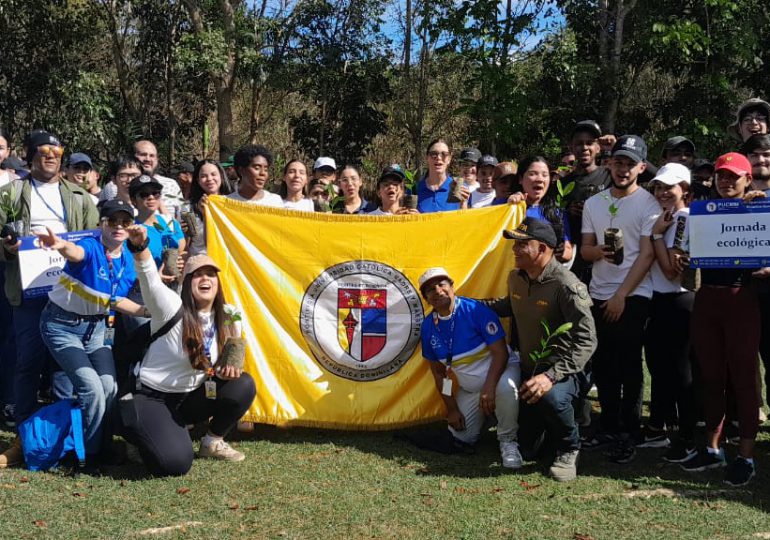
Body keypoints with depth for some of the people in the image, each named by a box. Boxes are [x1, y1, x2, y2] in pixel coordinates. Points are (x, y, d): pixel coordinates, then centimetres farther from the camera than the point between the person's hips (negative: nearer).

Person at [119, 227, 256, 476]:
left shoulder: (228, 321, -1)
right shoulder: (172, 308, -16)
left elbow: (226, 361, 10)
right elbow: (150, 278, -33)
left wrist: (227, 369, -16)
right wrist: (140, 247, -54)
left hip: (191, 398, 5)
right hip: (152, 398, -5)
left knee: (243, 385, -18)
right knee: (176, 462, -26)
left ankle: (213, 442, 6)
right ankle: (140, 431, 10)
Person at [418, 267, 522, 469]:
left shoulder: (475, 310, -21)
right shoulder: (428, 327, -5)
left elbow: (500, 352, -23)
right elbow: (438, 371, 4)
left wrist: (489, 388, -35)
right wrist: (452, 408, -1)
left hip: (500, 370, -5)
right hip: (469, 389, 6)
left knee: (505, 386, -40)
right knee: (461, 436, 0)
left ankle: (508, 441, -16)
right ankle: (484, 414, 32)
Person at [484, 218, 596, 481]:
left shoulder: (566, 285, -23)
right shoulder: (516, 277, 2)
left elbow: (586, 340, -28)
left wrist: (551, 375, -39)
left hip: (564, 371, -7)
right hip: (530, 370, 7)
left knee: (551, 397, -42)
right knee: (526, 447, 5)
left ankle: (568, 449, -11)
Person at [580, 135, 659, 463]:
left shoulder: (648, 203, -5)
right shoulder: (593, 203, 12)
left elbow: (647, 254, -10)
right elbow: (584, 249, 13)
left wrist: (621, 295, -15)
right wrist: (599, 251, -12)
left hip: (633, 297, -5)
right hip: (598, 295, 5)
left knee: (629, 366, -2)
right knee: (603, 365, 10)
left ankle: (629, 434, 5)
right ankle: (609, 426, 22)